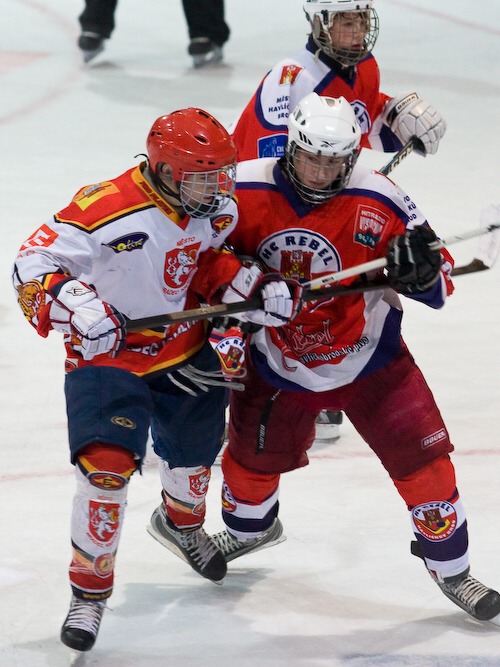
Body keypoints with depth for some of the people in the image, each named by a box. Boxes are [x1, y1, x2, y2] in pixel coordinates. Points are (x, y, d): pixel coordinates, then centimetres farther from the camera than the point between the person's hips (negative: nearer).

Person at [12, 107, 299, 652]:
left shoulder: (218, 209, -9)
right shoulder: (107, 210, -30)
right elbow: (31, 265, -25)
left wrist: (254, 289, -8)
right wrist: (74, 308, -40)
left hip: (187, 350, 6)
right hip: (108, 355, -6)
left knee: (194, 451, 24)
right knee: (107, 463, -21)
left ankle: (181, 522, 60)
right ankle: (90, 587, -4)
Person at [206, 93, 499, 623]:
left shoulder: (379, 203, -20)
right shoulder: (244, 191, -17)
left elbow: (437, 288, -14)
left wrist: (421, 266, -35)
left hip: (367, 358, -1)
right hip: (278, 362, 1)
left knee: (423, 459, -7)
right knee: (253, 455, 19)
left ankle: (450, 570, 13)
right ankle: (249, 528, 54)